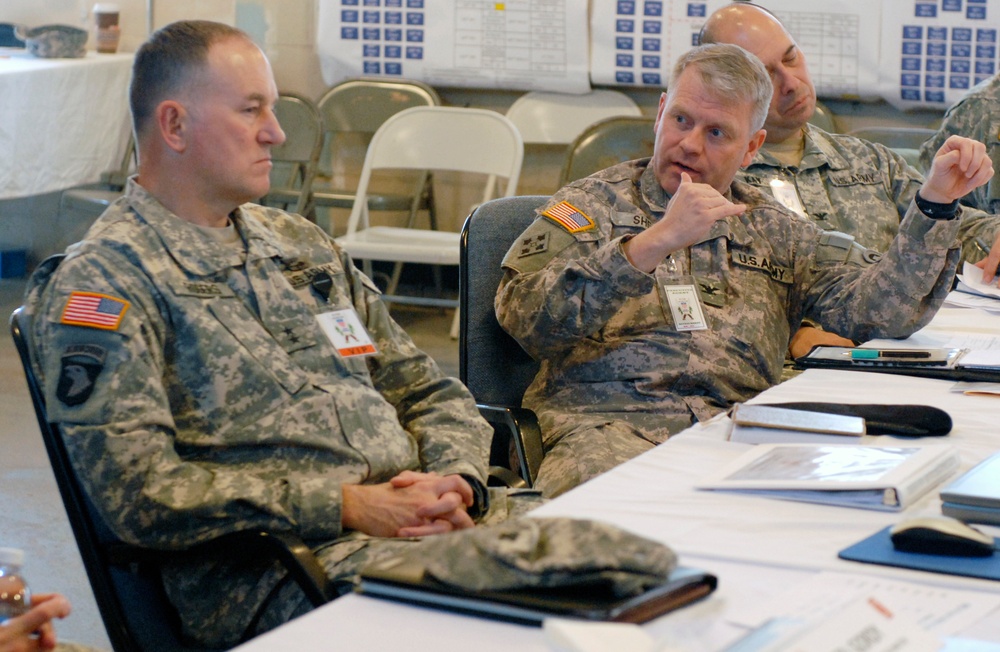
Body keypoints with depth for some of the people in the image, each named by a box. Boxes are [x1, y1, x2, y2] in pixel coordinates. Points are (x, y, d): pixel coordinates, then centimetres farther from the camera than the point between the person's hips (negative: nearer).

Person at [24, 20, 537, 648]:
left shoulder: (302, 244, 23)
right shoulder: (102, 280, 0)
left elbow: (431, 392, 24)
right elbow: (140, 491, -13)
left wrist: (458, 481, 0)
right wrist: (346, 507, -16)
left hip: (424, 519, 7)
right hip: (276, 566, -7)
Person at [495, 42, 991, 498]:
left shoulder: (772, 230, 25)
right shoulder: (592, 203, 13)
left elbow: (883, 308, 16)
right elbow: (524, 316, -6)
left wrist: (936, 202, 6)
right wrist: (656, 241, -13)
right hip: (609, 424, -4)